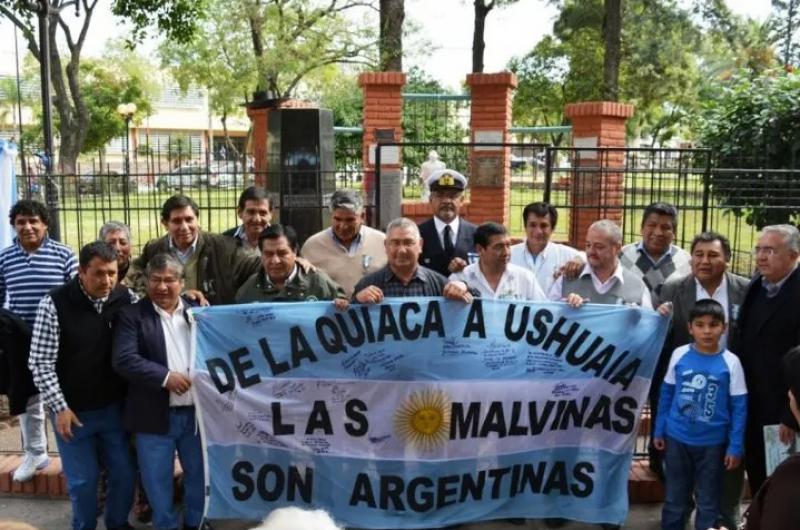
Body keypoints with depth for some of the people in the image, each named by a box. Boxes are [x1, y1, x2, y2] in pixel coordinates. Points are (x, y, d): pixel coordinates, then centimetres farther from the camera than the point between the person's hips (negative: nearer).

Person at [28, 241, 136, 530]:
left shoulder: (127, 298, -7)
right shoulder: (54, 304, -16)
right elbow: (40, 363, -13)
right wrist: (59, 407, -13)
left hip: (114, 407, 3)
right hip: (73, 410, -3)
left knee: (124, 473, 12)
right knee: (83, 480, 9)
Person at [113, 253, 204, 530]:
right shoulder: (132, 314, -5)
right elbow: (123, 359, -15)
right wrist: (165, 376, -20)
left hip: (197, 412, 3)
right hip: (155, 415, -3)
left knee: (200, 474, 17)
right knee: (157, 481, 9)